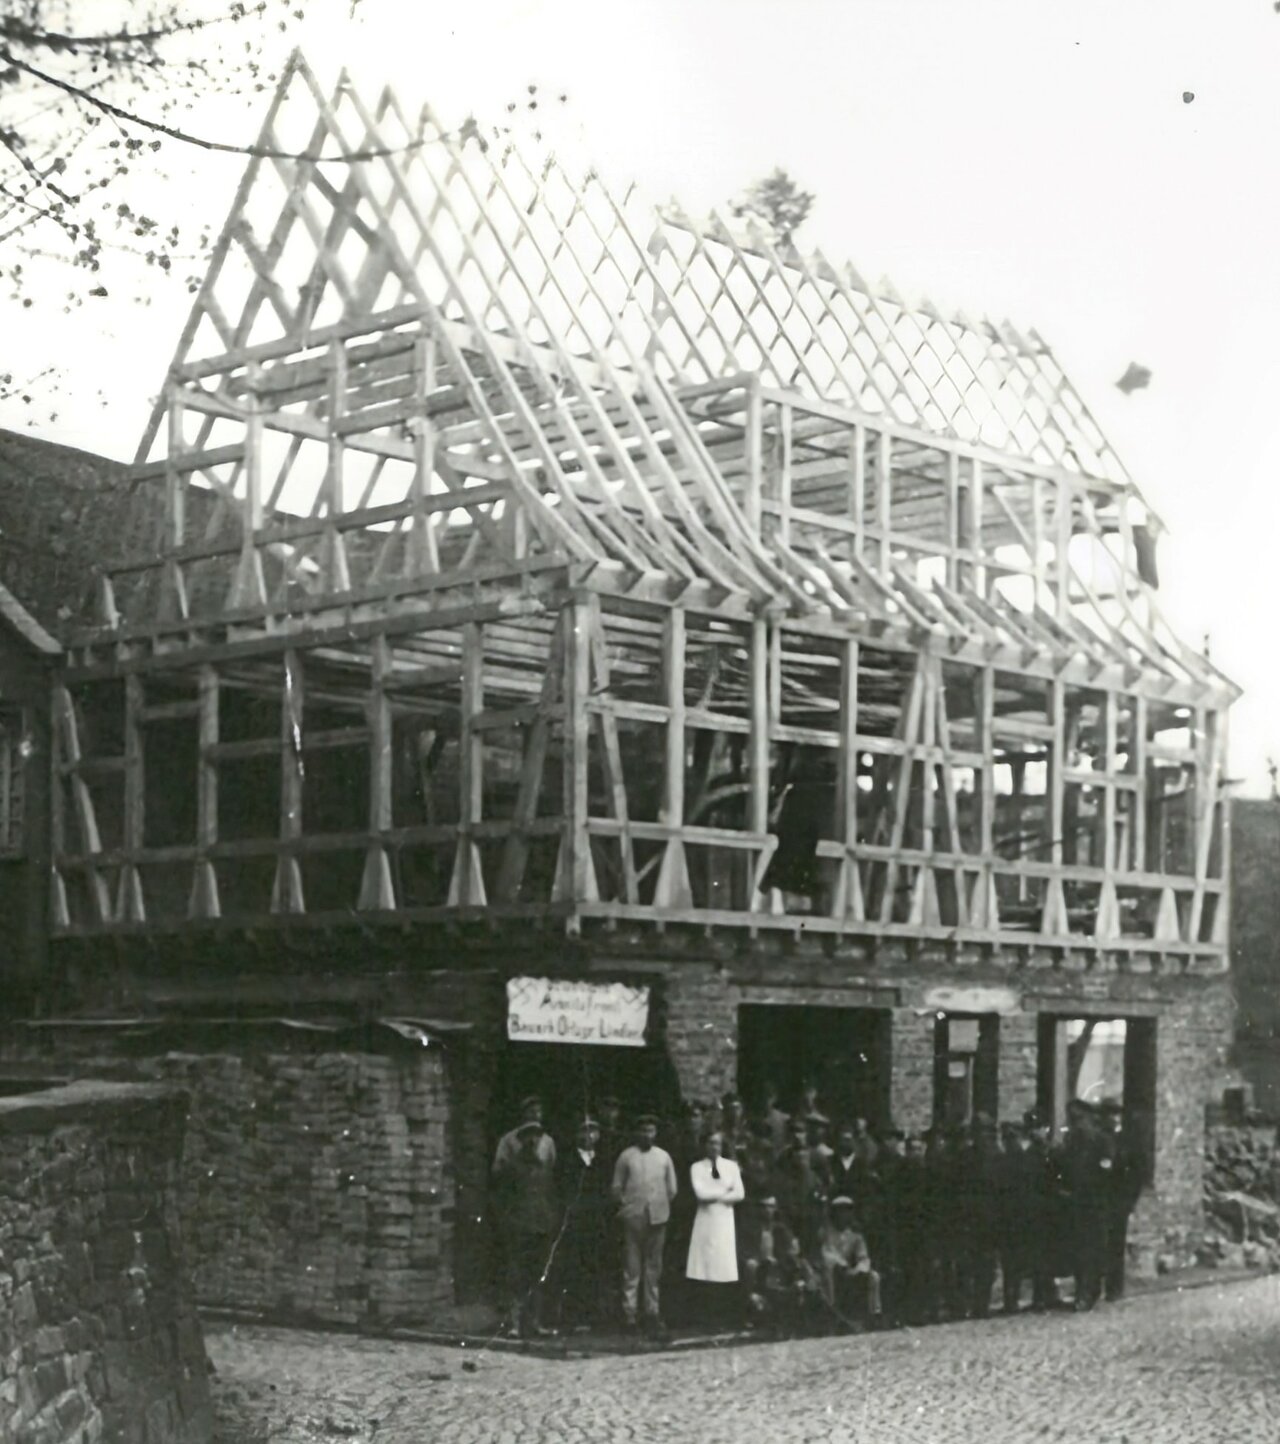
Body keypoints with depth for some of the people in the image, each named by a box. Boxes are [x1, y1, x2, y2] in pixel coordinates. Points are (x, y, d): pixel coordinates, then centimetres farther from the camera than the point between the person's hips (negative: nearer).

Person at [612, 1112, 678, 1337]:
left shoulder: (663, 1156, 9)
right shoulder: (626, 1156, 2)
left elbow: (672, 1188, 13)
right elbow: (617, 1187, 5)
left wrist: (662, 1205, 7)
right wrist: (624, 1206, -2)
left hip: (657, 1217, 3)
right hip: (633, 1218, -2)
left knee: (654, 1268, 6)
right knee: (632, 1268, -2)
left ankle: (652, 1312, 12)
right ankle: (630, 1314, 0)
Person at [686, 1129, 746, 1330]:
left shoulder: (731, 1166, 8)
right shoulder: (697, 1167, 3)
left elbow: (739, 1194, 0)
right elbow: (701, 1193, -10)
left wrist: (716, 1196, -7)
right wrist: (725, 1191, -5)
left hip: (725, 1219, 1)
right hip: (705, 1219, -1)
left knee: (725, 1267, -4)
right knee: (705, 1268, -5)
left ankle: (725, 1313, -1)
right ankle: (707, 1314, 1)